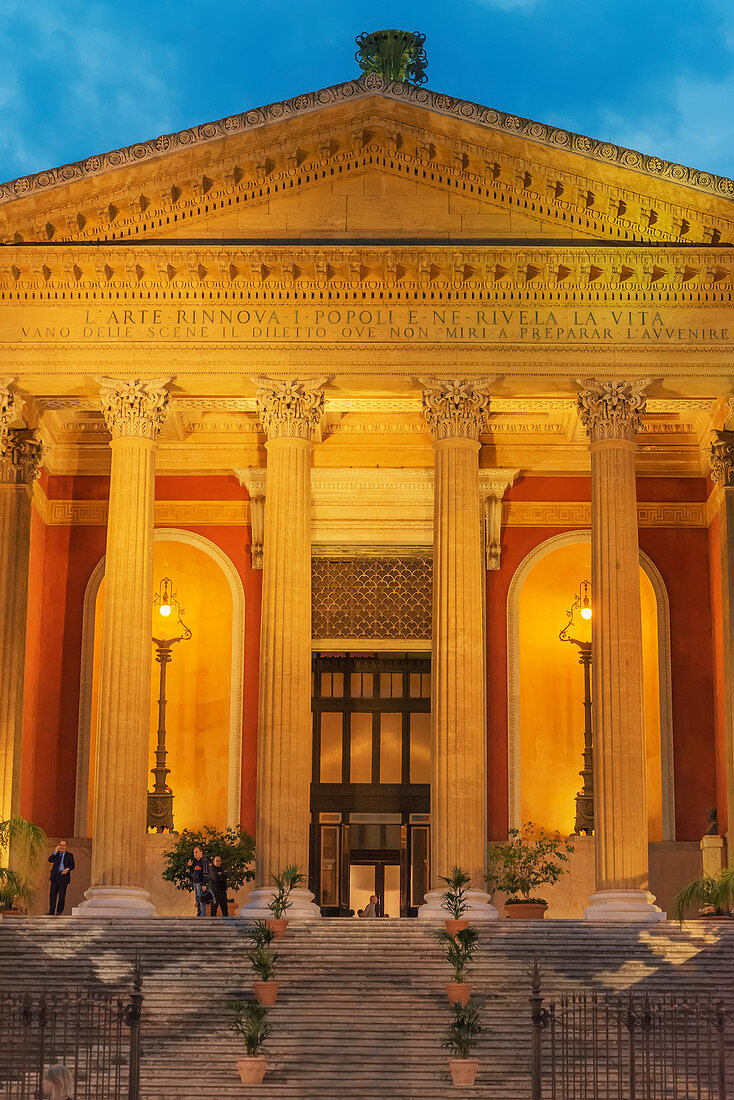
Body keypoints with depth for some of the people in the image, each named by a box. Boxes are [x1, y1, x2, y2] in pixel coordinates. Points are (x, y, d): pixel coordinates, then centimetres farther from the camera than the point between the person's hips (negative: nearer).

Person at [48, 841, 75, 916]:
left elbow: (73, 866, 8)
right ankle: (51, 911, -1)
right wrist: (55, 852, -9)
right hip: (55, 876, 2)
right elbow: (50, 860, -1)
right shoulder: (56, 853, 15)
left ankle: (59, 911, 0)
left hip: (64, 876, -2)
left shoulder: (69, 855, 10)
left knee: (62, 894, -4)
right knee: (52, 893, -3)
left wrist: (67, 869, -12)